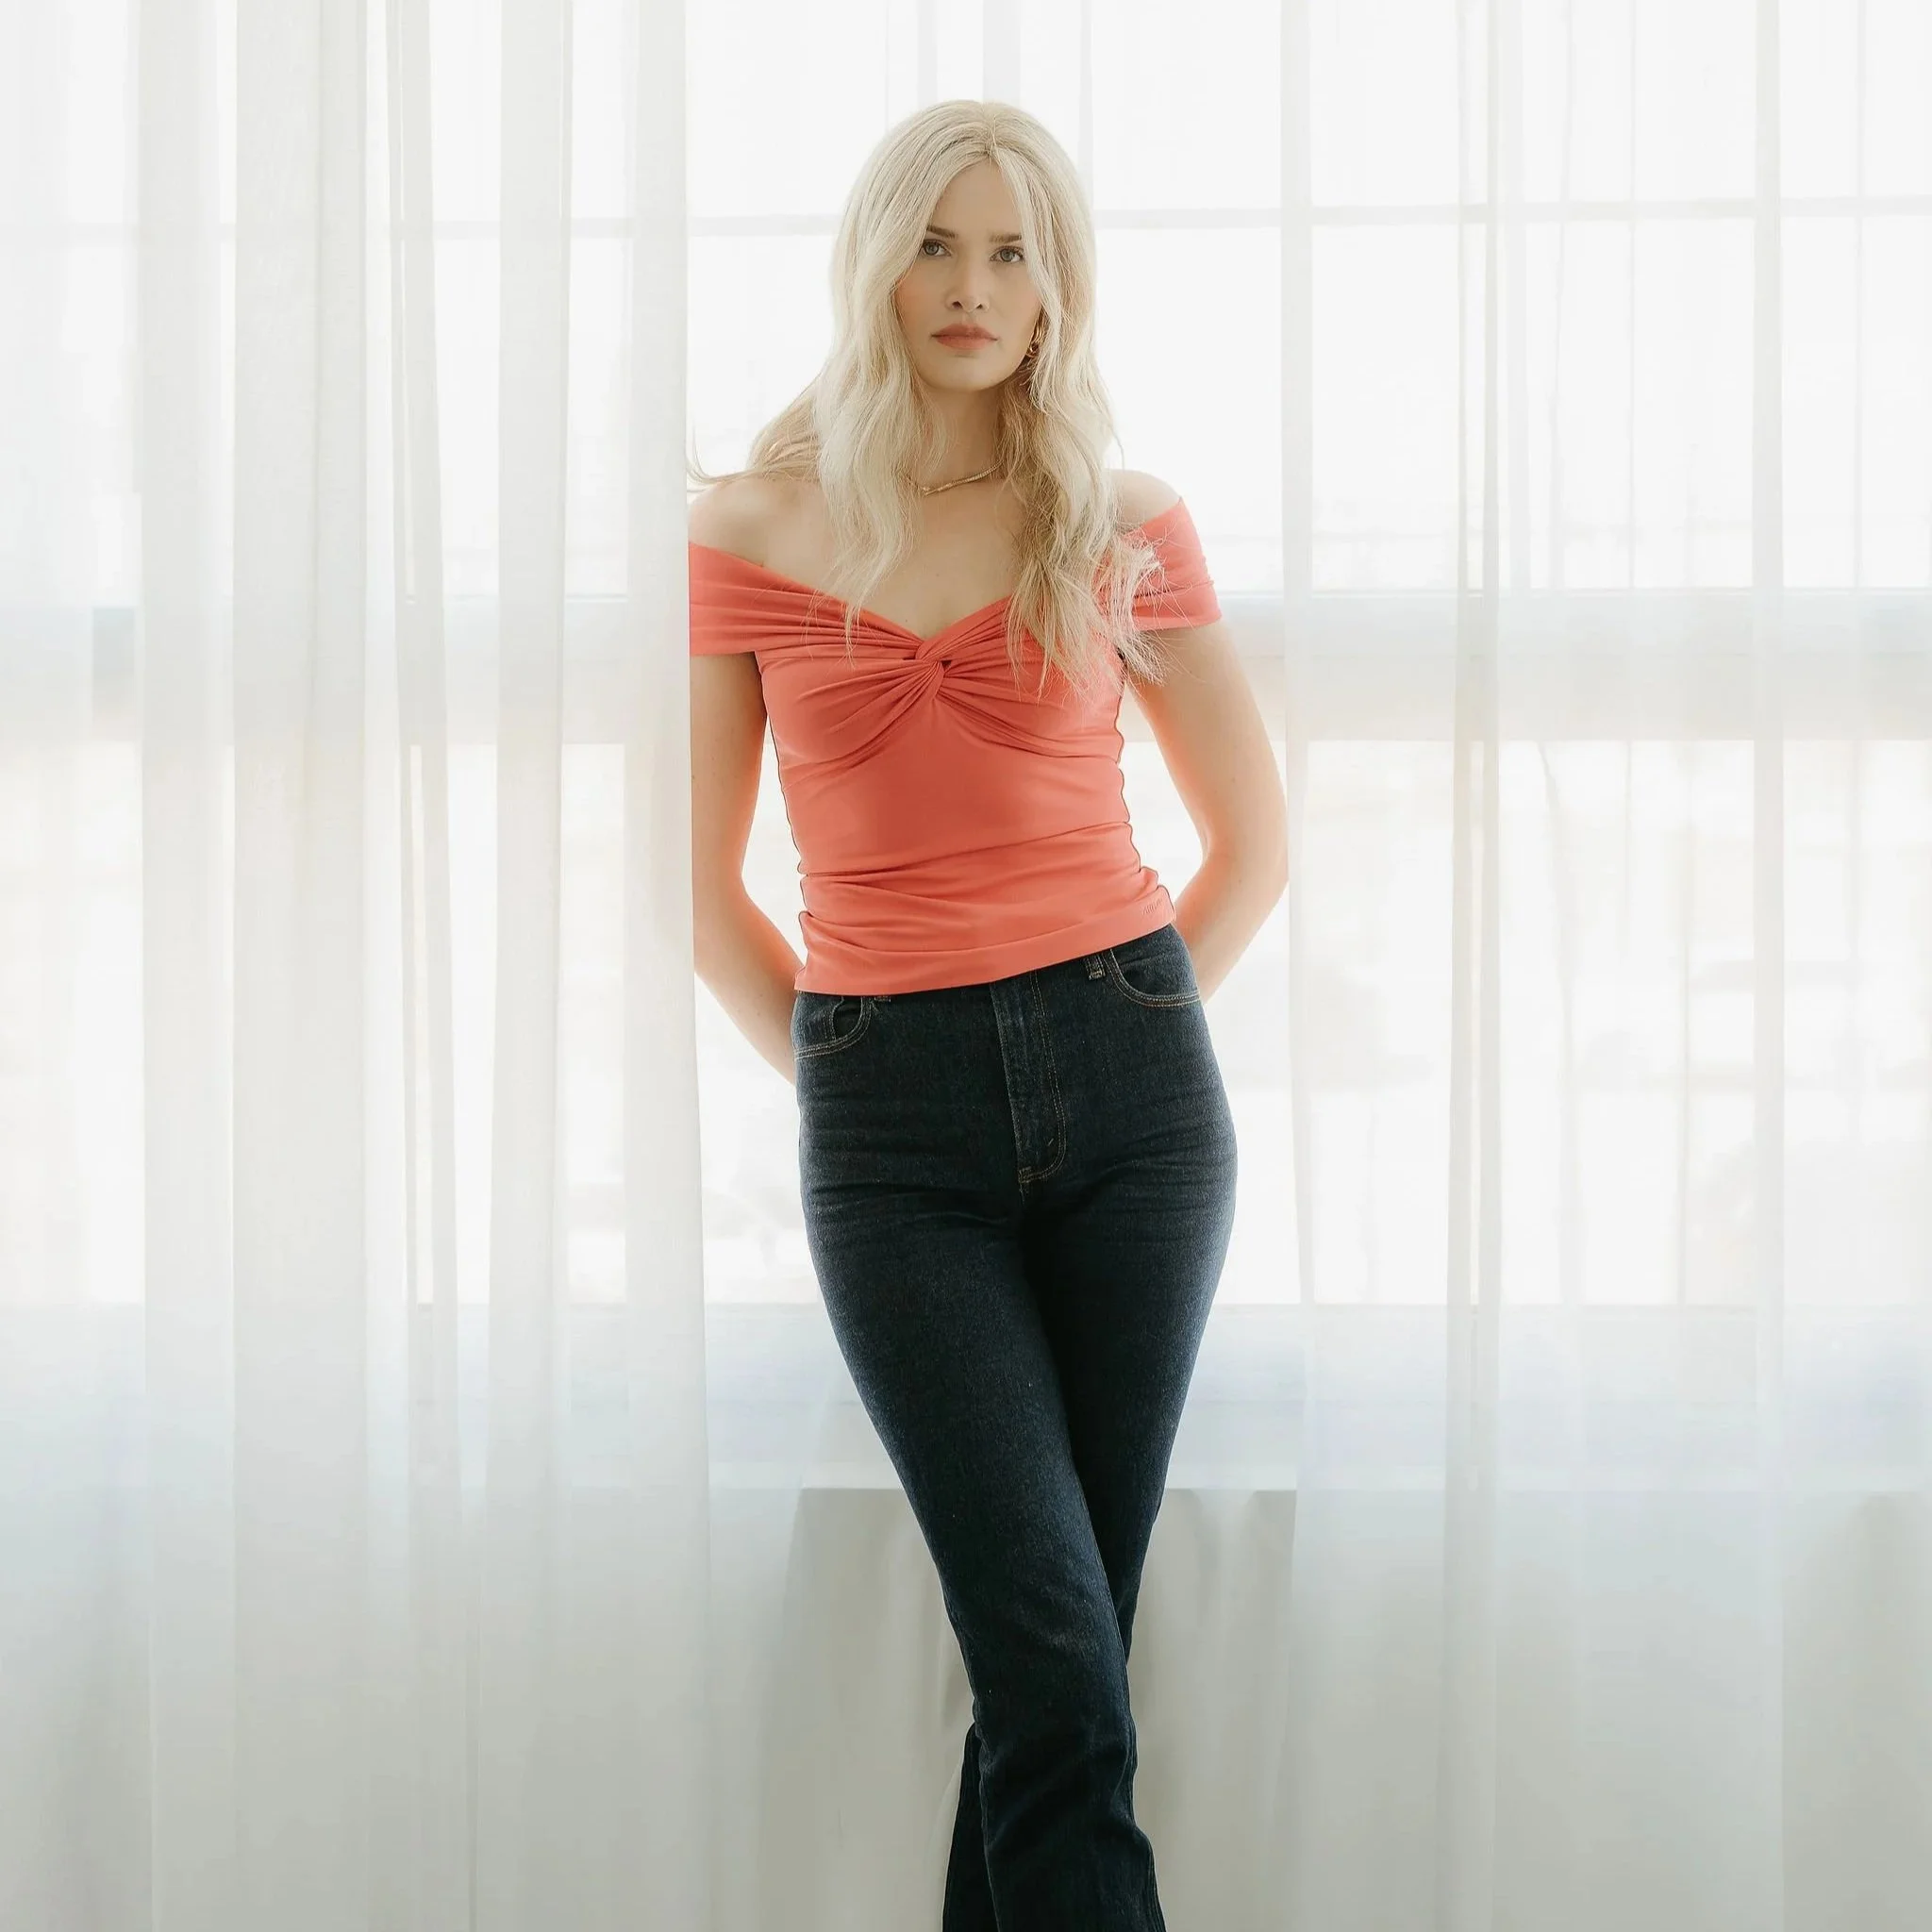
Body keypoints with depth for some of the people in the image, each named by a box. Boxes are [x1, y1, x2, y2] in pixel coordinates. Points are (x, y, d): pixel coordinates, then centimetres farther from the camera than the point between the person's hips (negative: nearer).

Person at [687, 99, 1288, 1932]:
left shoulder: (1125, 525, 6)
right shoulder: (750, 530, 4)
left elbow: (1253, 840, 16)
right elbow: (701, 887, 10)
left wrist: (1111, 1036, 9)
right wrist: (838, 1073, 5)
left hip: (1131, 1090, 2)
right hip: (889, 1132, -1)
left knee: (1042, 1664, 4)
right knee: (1061, 1678, -10)